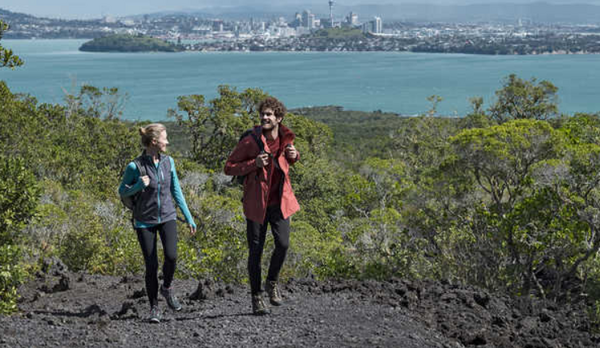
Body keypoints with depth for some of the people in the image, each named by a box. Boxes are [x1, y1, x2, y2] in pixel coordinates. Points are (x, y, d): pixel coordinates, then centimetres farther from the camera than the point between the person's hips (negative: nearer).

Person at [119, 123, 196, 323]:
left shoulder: (168, 162, 0)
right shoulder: (135, 166, -12)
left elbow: (176, 192, 8)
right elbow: (122, 192, 0)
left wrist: (189, 218, 9)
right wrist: (139, 185, -21)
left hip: (167, 217, 2)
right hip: (145, 222, -2)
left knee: (171, 256, -19)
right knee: (151, 265, -2)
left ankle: (167, 287, 11)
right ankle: (154, 307, 16)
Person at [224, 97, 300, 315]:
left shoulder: (286, 138, 2)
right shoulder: (250, 141, -12)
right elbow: (229, 168, -7)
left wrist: (294, 156, -2)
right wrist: (254, 164, -22)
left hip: (280, 201, 3)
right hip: (257, 203, -3)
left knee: (283, 244, -8)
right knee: (256, 250, 1)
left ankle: (272, 283, 19)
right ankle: (256, 297, 14)